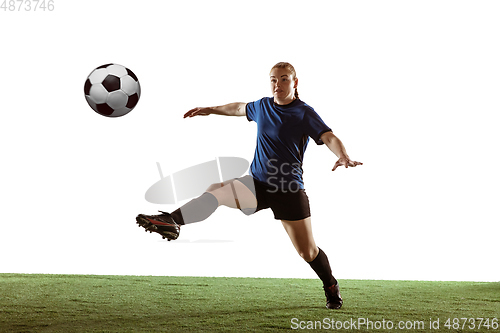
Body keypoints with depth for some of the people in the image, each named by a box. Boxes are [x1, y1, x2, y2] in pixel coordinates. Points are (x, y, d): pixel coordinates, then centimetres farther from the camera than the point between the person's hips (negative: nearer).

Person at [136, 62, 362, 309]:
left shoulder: (304, 113, -7)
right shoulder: (262, 106, 9)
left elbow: (328, 137, -22)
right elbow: (239, 108, 31)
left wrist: (343, 156, -42)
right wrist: (210, 110, 40)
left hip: (290, 191, -4)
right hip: (257, 184, 4)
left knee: (308, 252, 1)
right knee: (216, 191, -26)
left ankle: (331, 287, 28)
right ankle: (172, 222, -40)